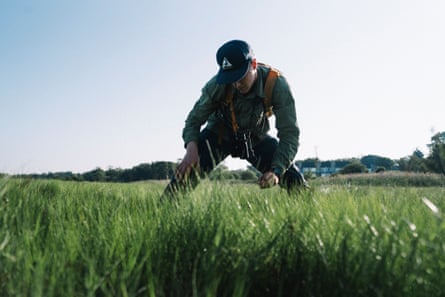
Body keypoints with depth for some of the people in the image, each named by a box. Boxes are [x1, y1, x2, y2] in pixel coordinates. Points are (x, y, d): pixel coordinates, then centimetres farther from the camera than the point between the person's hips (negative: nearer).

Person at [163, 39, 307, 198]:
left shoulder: (276, 83, -29)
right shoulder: (217, 85, -27)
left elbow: (289, 133, -28)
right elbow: (194, 121, -18)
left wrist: (276, 171, -42)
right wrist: (191, 148, -40)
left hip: (256, 137, 1)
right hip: (219, 135, -1)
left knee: (294, 179, -12)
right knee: (186, 172, -25)